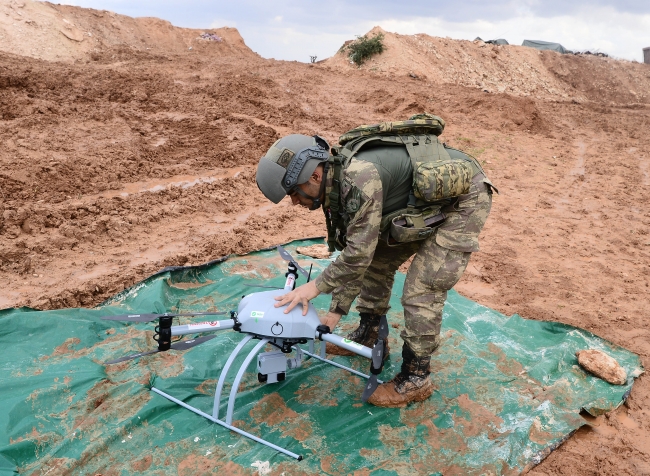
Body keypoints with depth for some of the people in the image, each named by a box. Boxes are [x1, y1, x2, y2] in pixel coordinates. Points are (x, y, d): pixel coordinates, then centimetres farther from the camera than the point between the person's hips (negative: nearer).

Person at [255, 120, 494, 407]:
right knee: (378, 260, 12)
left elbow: (359, 253, -29)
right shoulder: (339, 183, -2)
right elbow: (352, 255, 4)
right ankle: (369, 335, 31)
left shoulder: (359, 178, -32)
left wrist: (316, 286, -16)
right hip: (426, 199, 9)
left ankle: (415, 379, 6)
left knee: (421, 291, -11)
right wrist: (336, 311, 4)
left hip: (464, 199, -9)